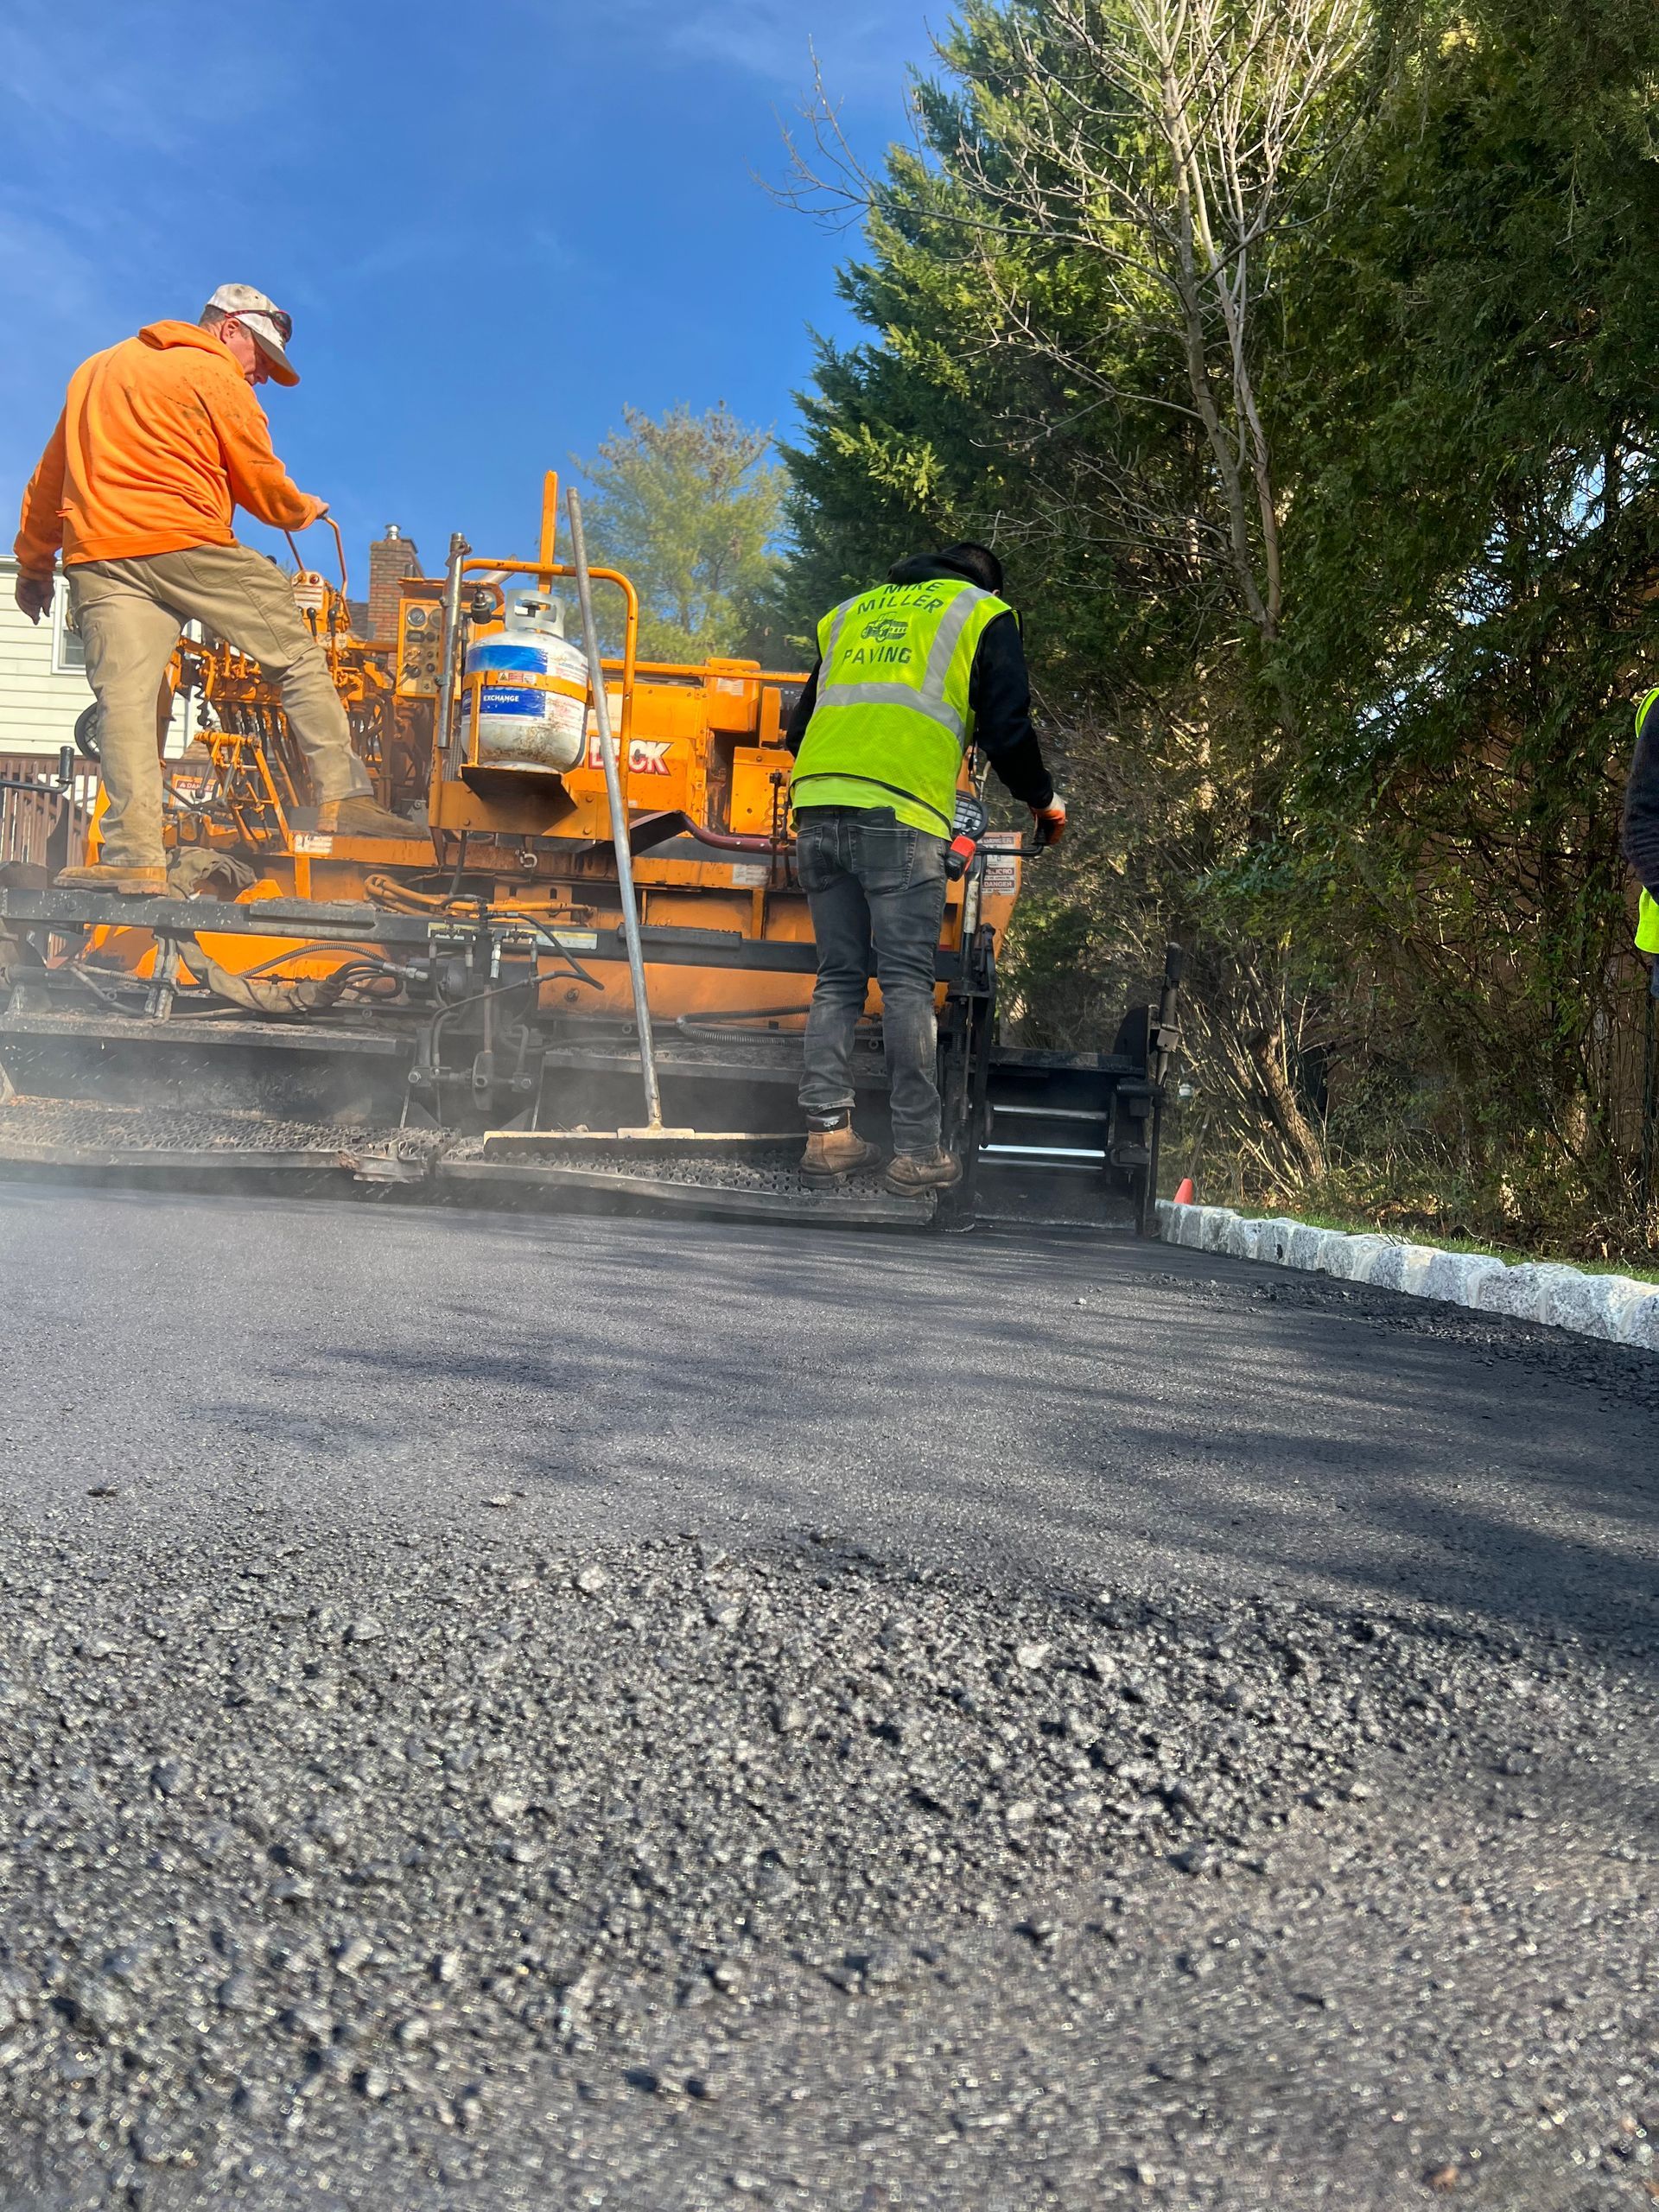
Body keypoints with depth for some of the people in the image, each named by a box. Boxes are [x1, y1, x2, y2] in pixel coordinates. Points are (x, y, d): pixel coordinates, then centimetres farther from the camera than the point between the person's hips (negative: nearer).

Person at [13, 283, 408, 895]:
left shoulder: (95, 370, 27)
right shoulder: (215, 374, 6)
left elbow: (49, 474, 29)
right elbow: (260, 484, 6)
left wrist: (33, 563, 35)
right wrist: (304, 510, 27)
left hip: (97, 557, 5)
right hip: (187, 545, -5)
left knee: (123, 696, -6)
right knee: (299, 658, 6)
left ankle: (133, 854, -16)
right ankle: (342, 798, 1)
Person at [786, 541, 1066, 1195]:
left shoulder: (851, 612, 30)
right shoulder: (983, 615, 16)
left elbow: (800, 728, 30)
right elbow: (1007, 730, 6)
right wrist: (1044, 801, 21)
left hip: (817, 809, 5)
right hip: (901, 814, -5)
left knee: (838, 978, 10)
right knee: (907, 983, -5)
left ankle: (826, 1133, 5)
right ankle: (916, 1153, -6)